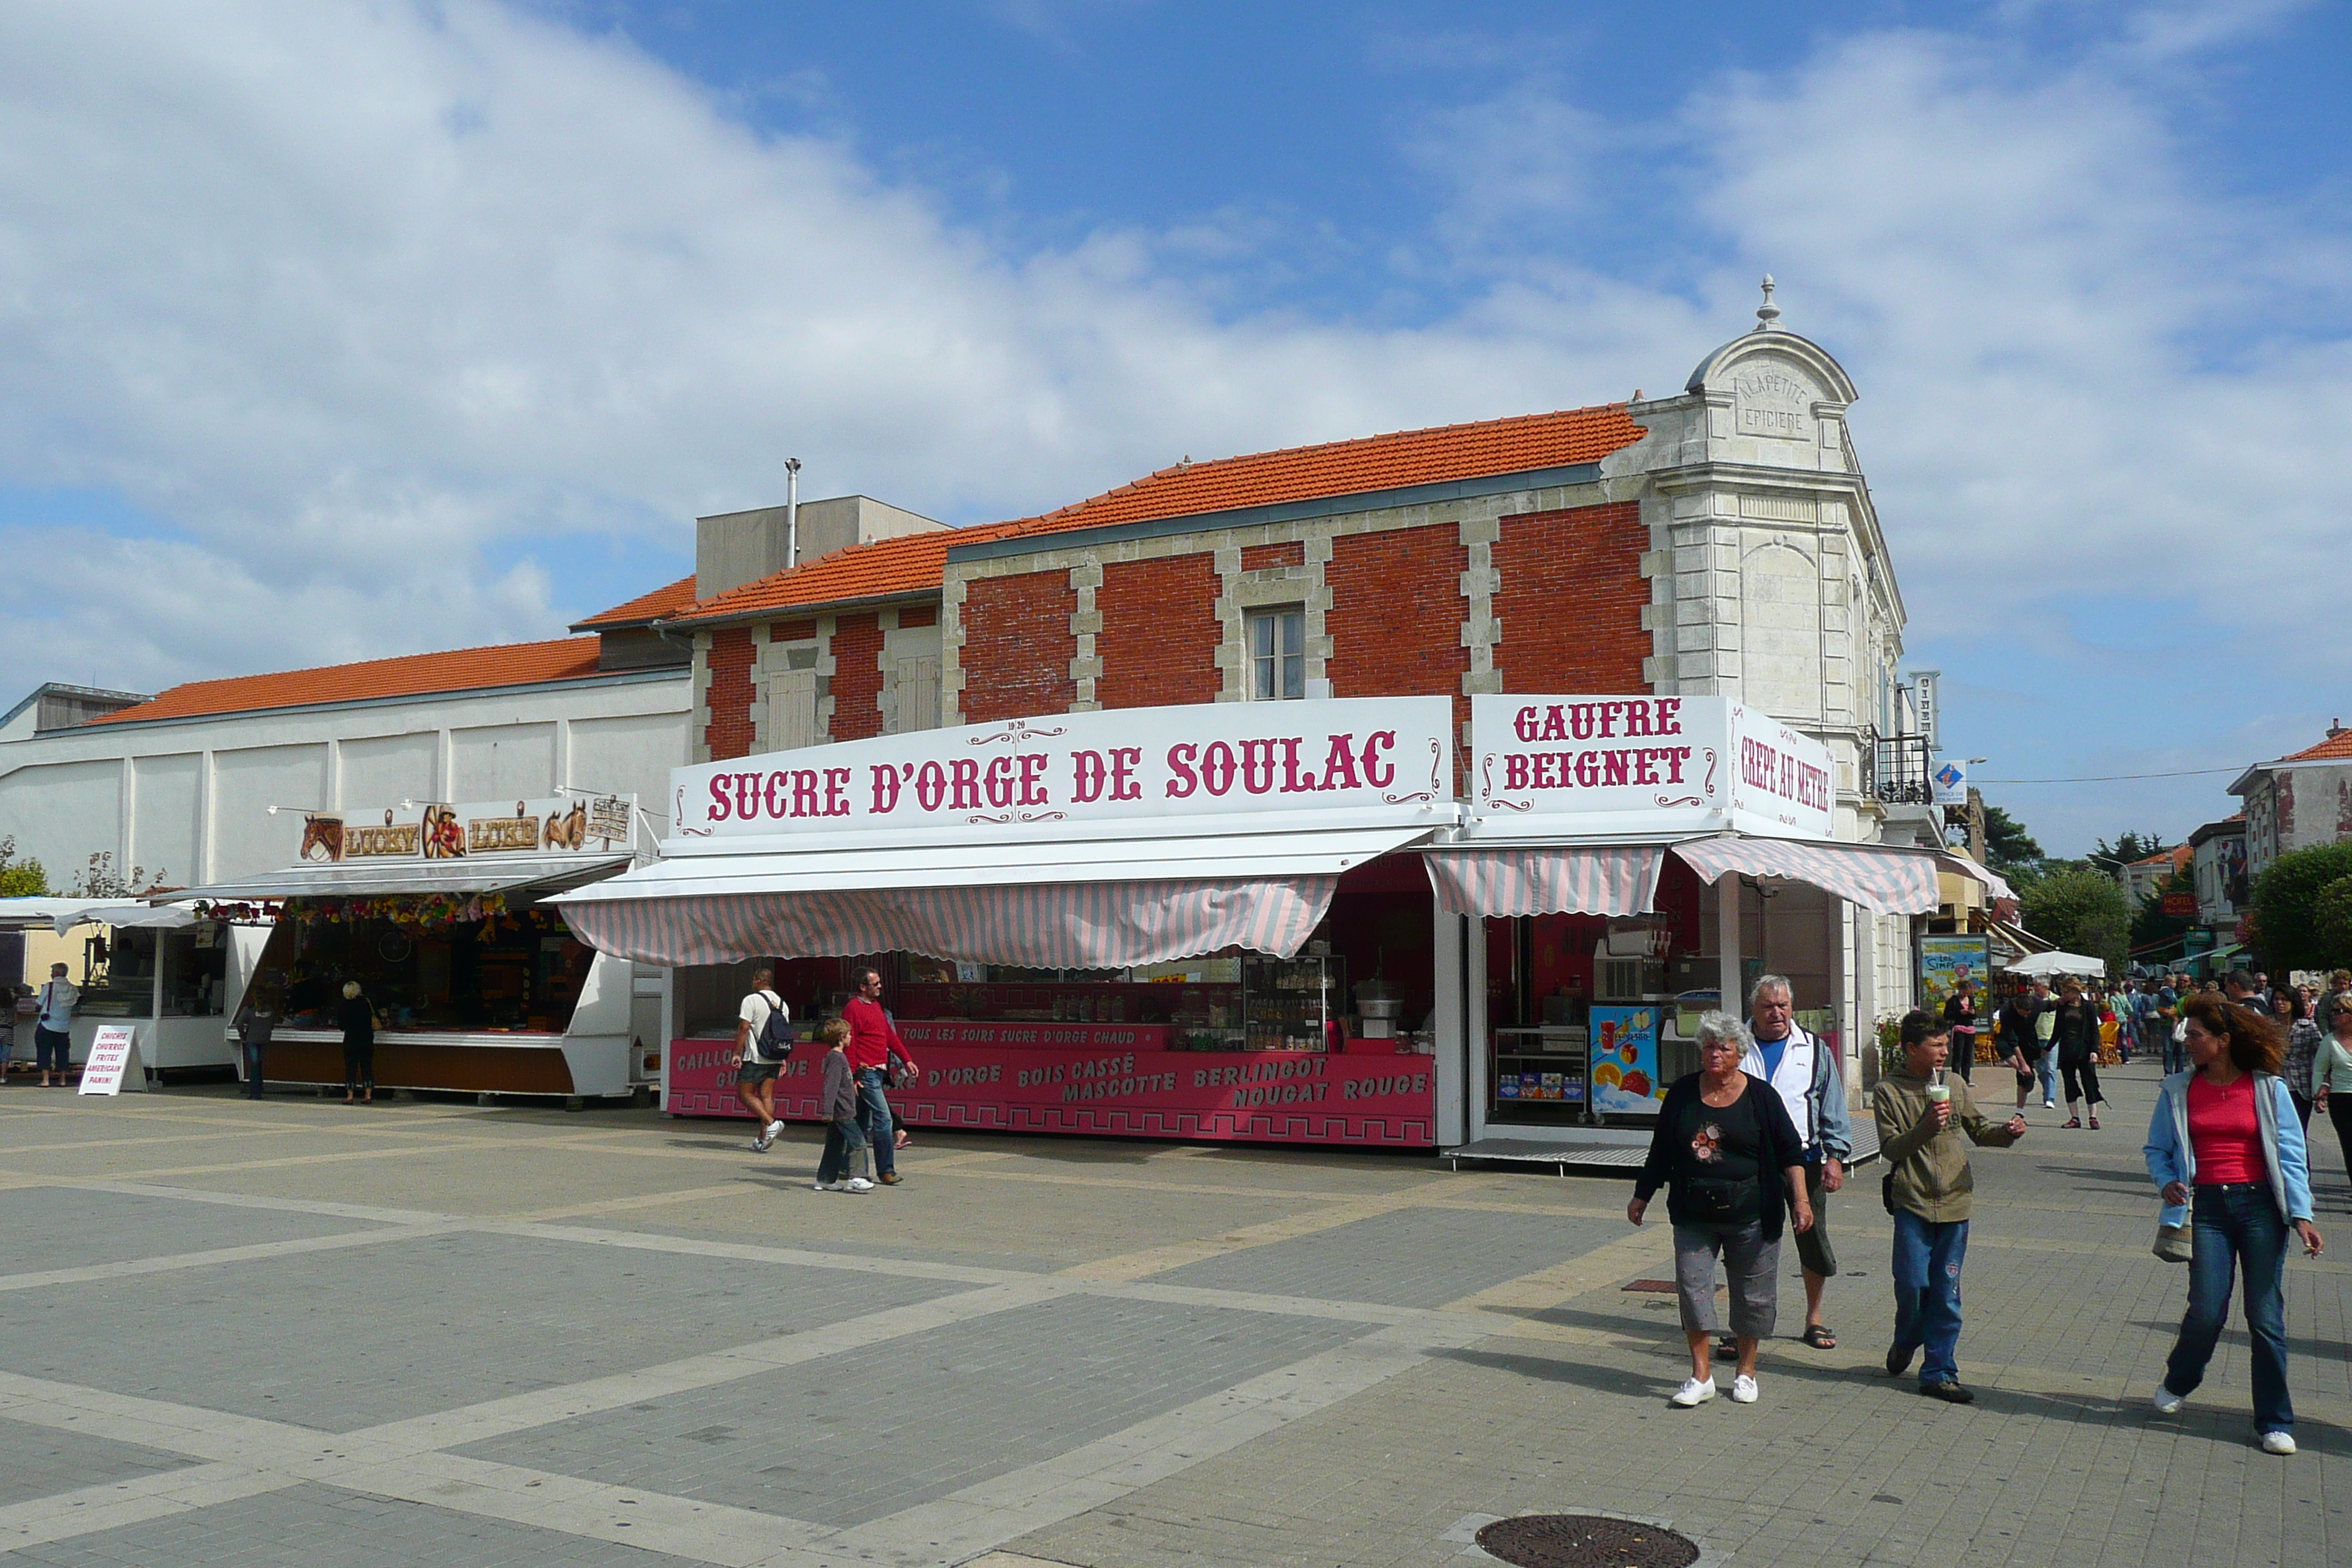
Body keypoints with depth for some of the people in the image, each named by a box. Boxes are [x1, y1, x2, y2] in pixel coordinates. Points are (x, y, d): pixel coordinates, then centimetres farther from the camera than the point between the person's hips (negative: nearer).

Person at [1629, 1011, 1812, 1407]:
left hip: (1750, 1213, -2)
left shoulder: (1760, 1095, -1)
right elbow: (1661, 1151, 13)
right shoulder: (1683, 1092, 5)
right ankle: (1701, 1375, 5)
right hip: (1693, 1214, 2)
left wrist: (1800, 1200, -9)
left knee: (1752, 1293, 6)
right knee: (1692, 1286, -3)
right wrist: (1642, 1196, 15)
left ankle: (1746, 1372, 23)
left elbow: (1790, 1151, 1)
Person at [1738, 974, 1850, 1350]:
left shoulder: (1814, 1049, 7)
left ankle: (1814, 1318, 25)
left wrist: (1835, 1157, 0)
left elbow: (1833, 1108, 8)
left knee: (1813, 1240, 8)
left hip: (1803, 1160, 1)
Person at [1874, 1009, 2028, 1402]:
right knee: (1912, 1284, -4)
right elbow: (1890, 1148, -9)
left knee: (1946, 1291, 4)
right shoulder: (1888, 1091, -4)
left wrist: (2008, 1132, -4)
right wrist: (1925, 1127, -24)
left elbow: (1979, 1130, 17)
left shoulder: (1955, 1086, 8)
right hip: (1912, 1203, -3)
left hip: (1954, 1203, 3)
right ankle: (1905, 1343, 27)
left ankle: (1938, 1372, 13)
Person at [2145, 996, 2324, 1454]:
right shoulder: (2178, 1090, 5)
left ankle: (2275, 1422, 13)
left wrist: (2301, 1215, -7)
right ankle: (2177, 1382, 23)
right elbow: (2157, 1149, 12)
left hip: (2260, 1205, -1)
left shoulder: (2268, 1089, 0)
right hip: (2207, 1206, 1)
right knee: (2207, 1310, -7)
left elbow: (2290, 1155, 1)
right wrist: (2166, 1182, -8)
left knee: (2266, 1316, 0)